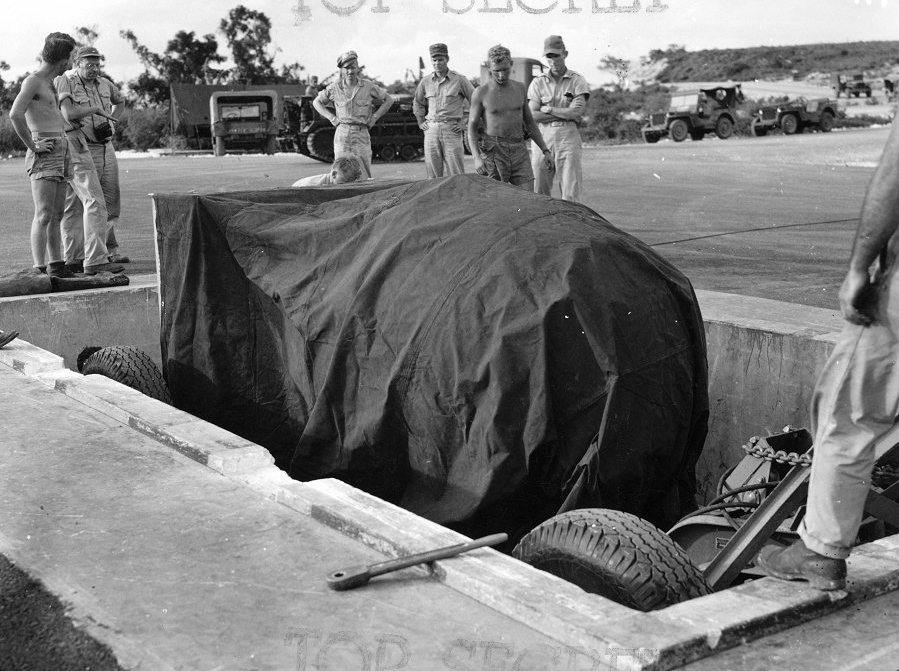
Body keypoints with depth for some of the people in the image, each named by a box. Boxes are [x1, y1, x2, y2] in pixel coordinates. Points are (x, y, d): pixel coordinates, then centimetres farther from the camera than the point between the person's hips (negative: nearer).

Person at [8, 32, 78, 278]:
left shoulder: (49, 83, 21)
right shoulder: (32, 81, -7)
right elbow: (15, 114, -23)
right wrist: (33, 146, -18)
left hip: (61, 152, 9)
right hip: (44, 154, -9)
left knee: (56, 215, 9)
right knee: (43, 215, -12)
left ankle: (56, 265, 14)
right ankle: (40, 269, -14)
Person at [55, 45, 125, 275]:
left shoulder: (104, 84, 13)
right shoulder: (64, 83, -7)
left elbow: (119, 101, 34)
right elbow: (68, 114, -21)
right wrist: (96, 109, -11)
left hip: (104, 148, 8)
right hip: (79, 150, -8)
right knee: (94, 201, -17)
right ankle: (95, 260, -20)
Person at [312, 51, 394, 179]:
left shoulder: (368, 87, 2)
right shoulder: (335, 88, 4)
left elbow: (389, 100, 14)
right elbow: (317, 102, 18)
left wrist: (374, 118, 5)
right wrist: (332, 118, 5)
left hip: (362, 135, 0)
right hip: (342, 135, 0)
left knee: (365, 176, -4)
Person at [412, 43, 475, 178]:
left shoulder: (459, 80, 0)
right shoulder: (425, 82, 11)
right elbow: (417, 103, 28)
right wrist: (421, 122, 19)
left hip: (452, 130, -3)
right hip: (431, 130, 4)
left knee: (456, 175, -6)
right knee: (432, 176, 4)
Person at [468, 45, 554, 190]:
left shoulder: (520, 88, 9)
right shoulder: (481, 93, -3)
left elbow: (529, 123, 17)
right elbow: (471, 128, -2)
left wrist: (545, 151, 11)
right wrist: (477, 158, -16)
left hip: (519, 151, 3)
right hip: (493, 152, -3)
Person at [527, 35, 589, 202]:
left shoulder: (577, 81, 4)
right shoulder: (538, 82, 9)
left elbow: (577, 112, -9)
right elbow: (533, 116, -2)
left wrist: (548, 109, -3)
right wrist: (565, 113, -6)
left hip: (568, 137, -2)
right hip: (543, 137, 2)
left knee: (571, 191, -6)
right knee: (538, 191, 1)